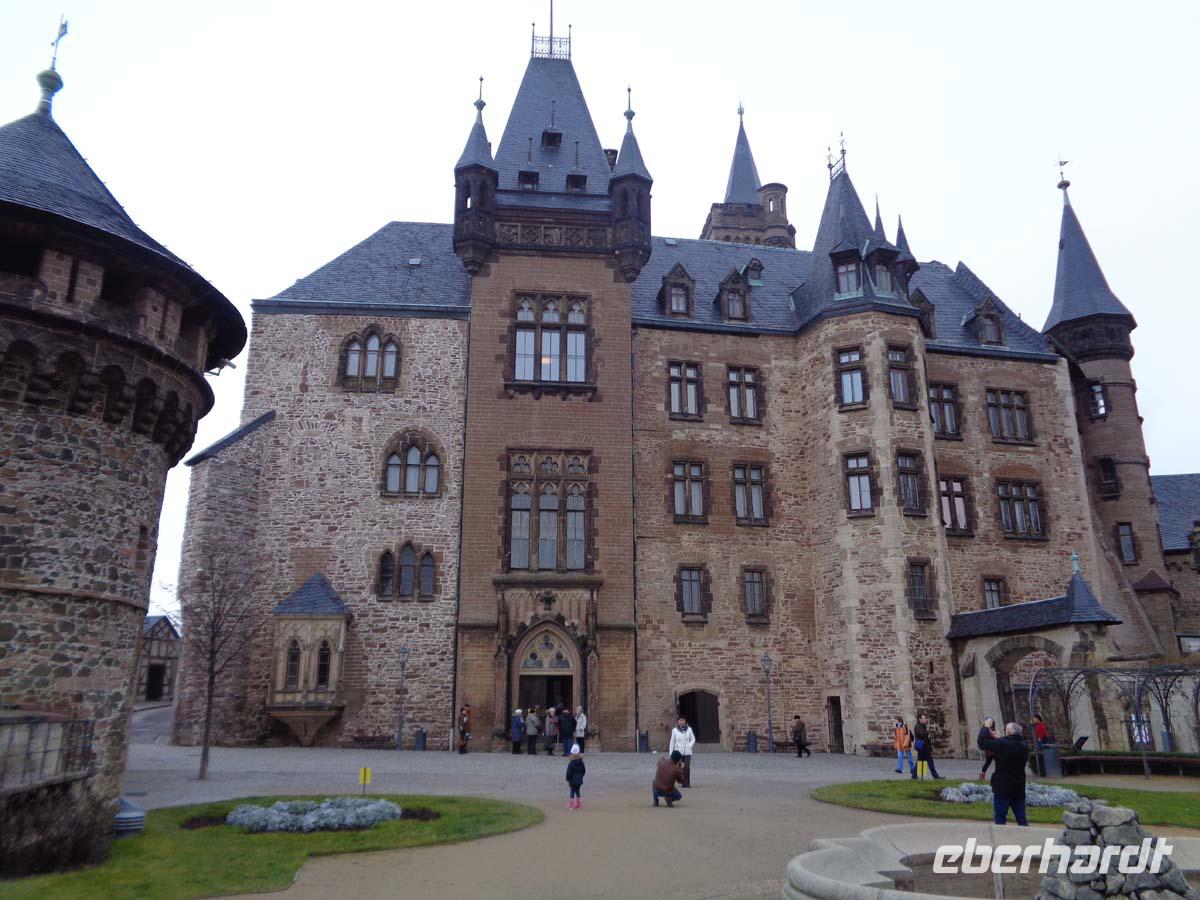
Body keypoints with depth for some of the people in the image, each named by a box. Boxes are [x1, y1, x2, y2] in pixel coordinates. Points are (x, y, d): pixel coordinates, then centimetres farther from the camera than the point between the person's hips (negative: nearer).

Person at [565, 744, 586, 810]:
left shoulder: (571, 764, -17)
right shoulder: (581, 763, 0)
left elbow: (569, 772, -15)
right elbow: (584, 771, 9)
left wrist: (567, 779, -2)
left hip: (573, 781, -5)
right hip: (579, 780, 5)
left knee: (572, 791, 2)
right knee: (577, 791, 15)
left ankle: (572, 805, 1)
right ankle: (579, 805, 18)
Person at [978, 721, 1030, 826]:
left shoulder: (1002, 744, -17)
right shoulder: (1024, 747, 5)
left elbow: (981, 742, -14)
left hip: (1002, 788, -6)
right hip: (1019, 789, 6)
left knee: (1000, 818, 1)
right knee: (1022, 819, 11)